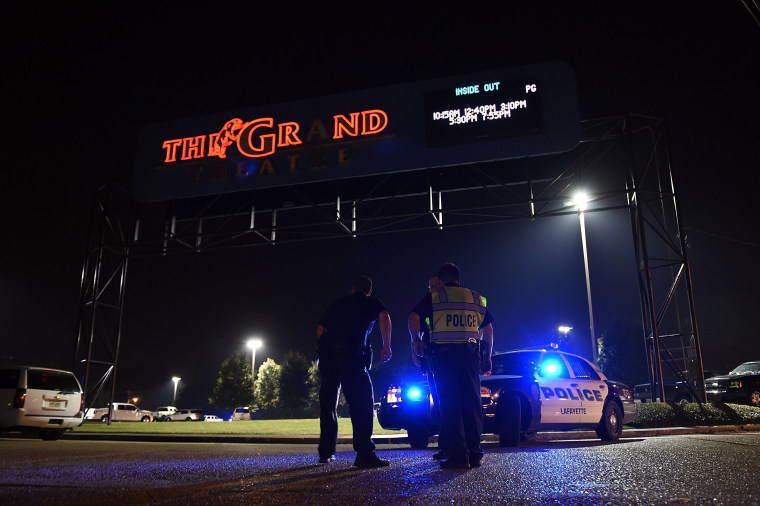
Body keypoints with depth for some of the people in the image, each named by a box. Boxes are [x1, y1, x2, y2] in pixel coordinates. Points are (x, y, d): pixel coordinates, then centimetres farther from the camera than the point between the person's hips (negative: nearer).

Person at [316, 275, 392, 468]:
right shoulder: (372, 303, 14)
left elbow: (320, 327, 26)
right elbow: (384, 316, -7)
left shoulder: (337, 303, 26)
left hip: (326, 353, 5)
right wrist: (387, 345, -6)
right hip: (350, 354, -5)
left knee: (328, 402, 15)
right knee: (363, 401, -4)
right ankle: (364, 453, -13)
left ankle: (326, 452, 21)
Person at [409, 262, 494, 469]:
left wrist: (416, 340, 9)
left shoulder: (433, 297, 7)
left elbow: (414, 317, -4)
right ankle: (474, 454, 10)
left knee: (450, 405, -2)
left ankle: (458, 456, -6)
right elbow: (488, 327, 18)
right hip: (470, 354, 3)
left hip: (444, 353, -3)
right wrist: (488, 355, 22)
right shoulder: (476, 298, 18)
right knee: (472, 403, 9)